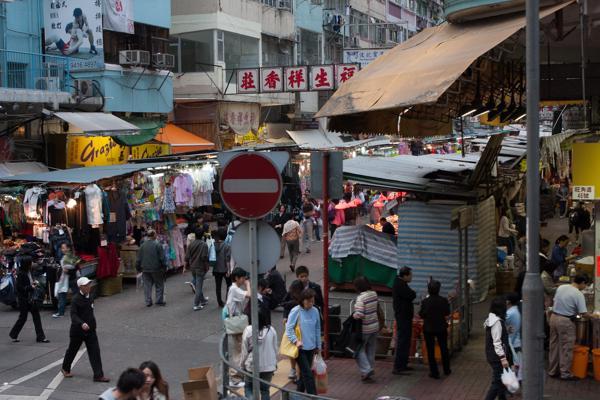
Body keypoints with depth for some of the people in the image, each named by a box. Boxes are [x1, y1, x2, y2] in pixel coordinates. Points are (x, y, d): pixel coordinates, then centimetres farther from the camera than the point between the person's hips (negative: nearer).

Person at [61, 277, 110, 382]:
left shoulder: (89, 298, 5)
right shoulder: (75, 299, -16)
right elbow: (73, 314, -25)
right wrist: (82, 323, -40)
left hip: (90, 330, 5)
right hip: (77, 330, -5)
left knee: (95, 351, -3)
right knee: (72, 350, 14)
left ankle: (98, 375, -2)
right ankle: (65, 369, 39)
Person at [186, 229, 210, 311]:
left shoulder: (191, 244, 1)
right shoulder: (204, 245, -14)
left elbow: (187, 257, 3)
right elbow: (204, 257, -17)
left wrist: (187, 264, 16)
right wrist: (206, 266, -5)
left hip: (193, 268, 6)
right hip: (200, 268, -6)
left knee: (197, 285, 19)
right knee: (199, 286, -2)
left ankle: (202, 300, 35)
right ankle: (196, 305, -3)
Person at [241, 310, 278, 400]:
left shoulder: (248, 330, -12)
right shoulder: (271, 330, -6)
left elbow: (244, 350, -6)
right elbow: (275, 348, 2)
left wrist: (243, 364, 7)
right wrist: (275, 363, 15)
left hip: (252, 365, -2)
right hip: (268, 366, 2)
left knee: (248, 387, 17)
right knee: (265, 389, 14)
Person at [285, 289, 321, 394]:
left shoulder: (315, 311, 3)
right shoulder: (295, 311, -11)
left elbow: (317, 329, 11)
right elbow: (289, 328, -10)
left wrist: (318, 346, 15)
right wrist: (296, 341, -22)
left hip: (311, 348, 5)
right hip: (300, 348, -5)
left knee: (304, 373, 14)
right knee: (308, 374, -8)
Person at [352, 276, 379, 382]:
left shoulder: (361, 298, -22)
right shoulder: (374, 294, 0)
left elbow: (359, 314, -30)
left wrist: (353, 315, -10)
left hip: (365, 329, -7)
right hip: (375, 326, 7)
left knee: (359, 349, 7)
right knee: (371, 351, 16)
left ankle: (366, 370, -5)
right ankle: (371, 372, 23)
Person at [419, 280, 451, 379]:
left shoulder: (425, 301, -16)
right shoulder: (444, 300, -11)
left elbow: (421, 315, -9)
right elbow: (447, 313, 2)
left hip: (428, 328, -2)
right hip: (441, 327, 2)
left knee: (431, 350, 6)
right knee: (444, 348, 19)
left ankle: (434, 372, 5)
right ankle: (446, 370, 30)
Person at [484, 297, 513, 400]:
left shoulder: (492, 319, 11)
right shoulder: (497, 322, -19)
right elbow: (497, 342, -22)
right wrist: (503, 358, -24)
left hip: (493, 356, 10)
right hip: (497, 357, -10)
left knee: (501, 380, 18)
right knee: (497, 382, -7)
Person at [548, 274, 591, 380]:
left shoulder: (561, 287, 4)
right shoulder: (578, 295, -15)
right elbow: (583, 313, -16)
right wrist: (592, 316, 2)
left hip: (554, 317, 7)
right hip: (565, 321, -7)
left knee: (554, 346, 15)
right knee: (566, 349, 4)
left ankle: (552, 371, 24)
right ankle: (565, 373, 9)